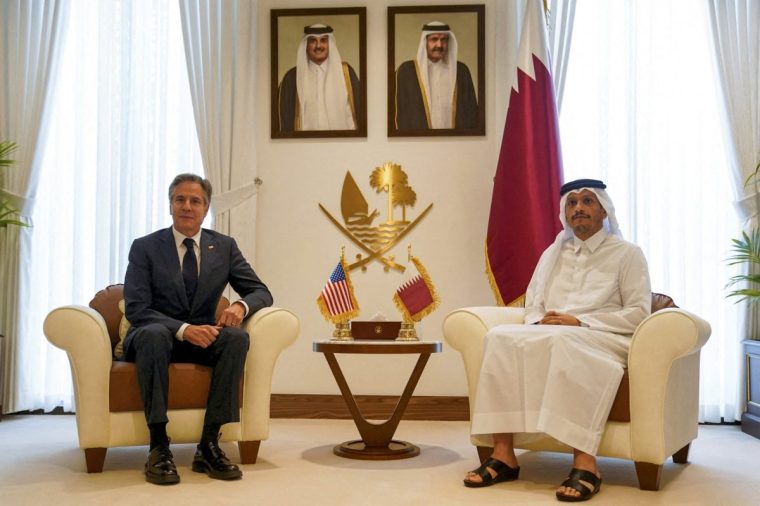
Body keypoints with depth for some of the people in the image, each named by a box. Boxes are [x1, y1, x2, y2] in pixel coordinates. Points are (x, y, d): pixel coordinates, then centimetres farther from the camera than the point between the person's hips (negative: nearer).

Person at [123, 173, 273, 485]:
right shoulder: (144, 248, -3)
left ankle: (209, 444, -28)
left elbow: (261, 292, 4)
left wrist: (241, 305, -21)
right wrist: (183, 329, -29)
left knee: (237, 336, -29)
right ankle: (158, 446, -33)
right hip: (155, 337, -2)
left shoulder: (224, 246, 5)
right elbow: (136, 309, -12)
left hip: (201, 337, 3)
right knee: (154, 333, -37)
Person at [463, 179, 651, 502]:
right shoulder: (553, 254, 22)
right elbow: (532, 306, 17)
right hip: (549, 339, 5)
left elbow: (638, 314, -2)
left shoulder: (627, 253, 8)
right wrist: (539, 323, -8)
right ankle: (503, 454, -32)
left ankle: (584, 461, -41)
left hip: (604, 340, -4)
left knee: (562, 340, -39)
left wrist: (579, 322, -14)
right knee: (501, 337, -27)